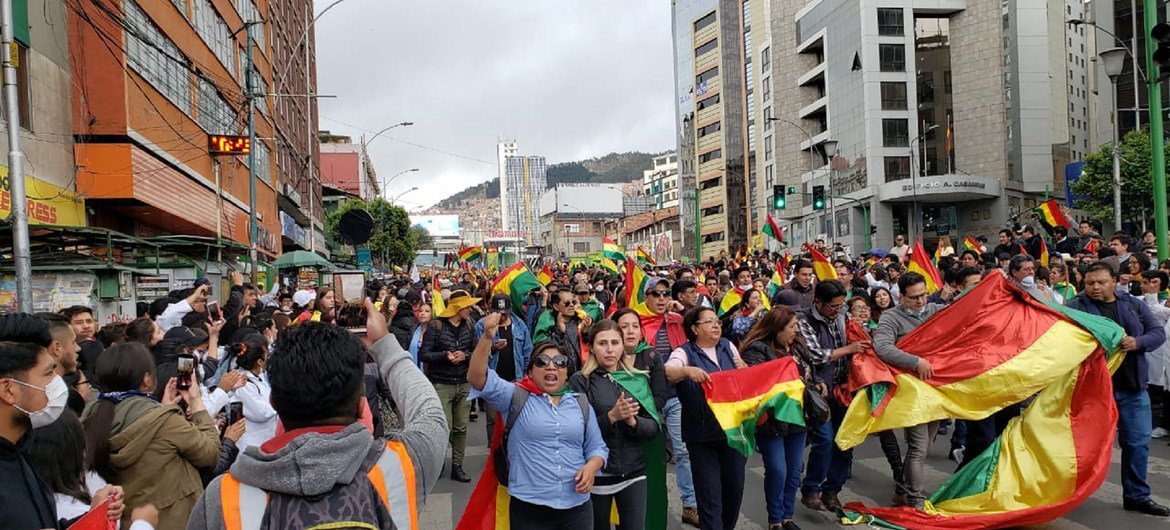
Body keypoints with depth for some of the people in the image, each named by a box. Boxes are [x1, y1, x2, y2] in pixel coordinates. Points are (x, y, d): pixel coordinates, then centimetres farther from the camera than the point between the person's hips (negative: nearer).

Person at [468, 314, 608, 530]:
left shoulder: (581, 404, 11)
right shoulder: (517, 397, 1)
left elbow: (598, 447, 16)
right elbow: (477, 378, -12)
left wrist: (591, 466, -6)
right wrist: (487, 338, -26)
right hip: (529, 509, -3)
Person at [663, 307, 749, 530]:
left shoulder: (728, 346, 9)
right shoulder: (684, 352, -6)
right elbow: (669, 372, -25)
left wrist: (743, 368, -5)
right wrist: (688, 370, -44)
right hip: (702, 434, -5)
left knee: (735, 486, 15)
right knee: (710, 493, 0)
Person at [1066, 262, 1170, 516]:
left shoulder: (1134, 305, 8)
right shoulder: (1075, 307, -6)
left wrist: (1139, 342, -14)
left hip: (1133, 387, 4)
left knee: (1138, 442, 8)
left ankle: (1136, 495, 23)